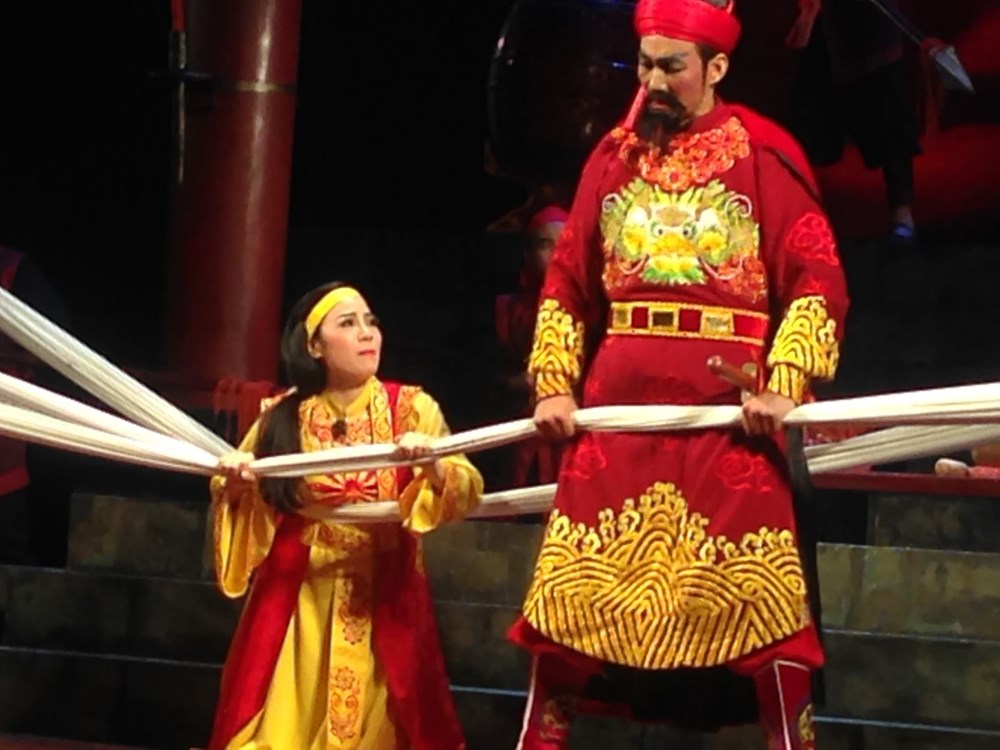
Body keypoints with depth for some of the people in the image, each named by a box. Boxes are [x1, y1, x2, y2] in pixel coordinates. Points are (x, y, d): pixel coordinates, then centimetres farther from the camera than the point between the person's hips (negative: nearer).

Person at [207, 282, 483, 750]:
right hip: (297, 599, 1)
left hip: (382, 600, -1)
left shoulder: (412, 409, -2)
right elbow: (244, 501, 10)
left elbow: (466, 491, -11)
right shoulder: (285, 416, 1)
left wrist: (434, 467, -31)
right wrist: (236, 486, -12)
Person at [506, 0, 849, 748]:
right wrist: (554, 383, 6)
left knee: (758, 598, -5)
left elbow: (818, 280, -4)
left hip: (725, 407, -4)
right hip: (617, 405, 4)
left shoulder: (762, 155, -1)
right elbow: (566, 280, 16)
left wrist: (785, 383, -14)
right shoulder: (614, 157, 11)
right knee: (572, 593, 5)